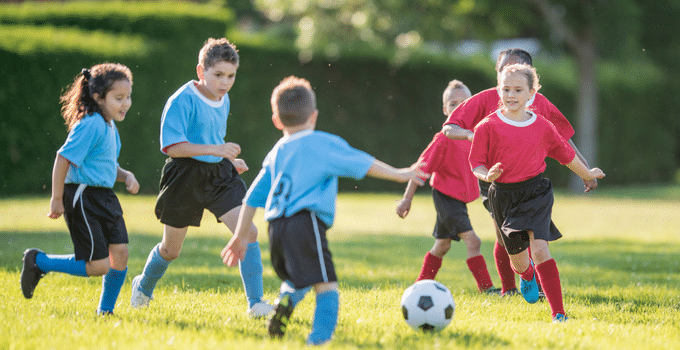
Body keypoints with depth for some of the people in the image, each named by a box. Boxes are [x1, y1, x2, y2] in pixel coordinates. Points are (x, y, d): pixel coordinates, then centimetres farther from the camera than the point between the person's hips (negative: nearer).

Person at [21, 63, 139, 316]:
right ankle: (38, 262, 9)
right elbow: (63, 158, -19)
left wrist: (126, 176, 6)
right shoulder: (92, 125, -17)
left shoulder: (110, 127, 13)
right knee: (98, 266, -9)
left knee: (120, 253, -2)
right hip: (83, 197, -9)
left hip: (106, 197, 9)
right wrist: (57, 200, -17)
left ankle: (105, 310, 14)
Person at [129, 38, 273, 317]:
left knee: (248, 231, -15)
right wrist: (215, 149, -30)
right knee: (171, 249, 10)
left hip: (219, 175, 5)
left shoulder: (223, 100, 8)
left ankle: (255, 303, -12)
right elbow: (171, 146, -23)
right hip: (185, 178, -5)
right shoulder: (182, 101, -16)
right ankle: (144, 287, 42)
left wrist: (230, 160, 10)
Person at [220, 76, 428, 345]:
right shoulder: (323, 144, 4)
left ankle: (286, 299, -4)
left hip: (276, 227, 6)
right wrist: (399, 174, 14)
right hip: (307, 222, -6)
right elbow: (361, 164, 4)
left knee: (295, 278, 27)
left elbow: (253, 196, 21)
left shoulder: (275, 153, 20)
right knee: (326, 286, -8)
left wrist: (241, 236, 26)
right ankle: (320, 338, -26)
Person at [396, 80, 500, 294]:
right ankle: (486, 288, -14)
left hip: (460, 197, 8)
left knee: (442, 245, 16)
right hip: (446, 195, -8)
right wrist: (407, 198, -14)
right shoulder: (444, 138, -17)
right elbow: (422, 168, -14)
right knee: (472, 241, -16)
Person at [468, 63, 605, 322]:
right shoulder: (488, 127, -5)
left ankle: (558, 313, -18)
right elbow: (476, 162, -2)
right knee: (518, 257, 12)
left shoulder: (543, 127, 1)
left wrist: (587, 174, 30)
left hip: (536, 193, -1)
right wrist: (487, 175, -24)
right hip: (504, 196, 1)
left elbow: (565, 153, 17)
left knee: (539, 248, -20)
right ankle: (526, 274, 54)